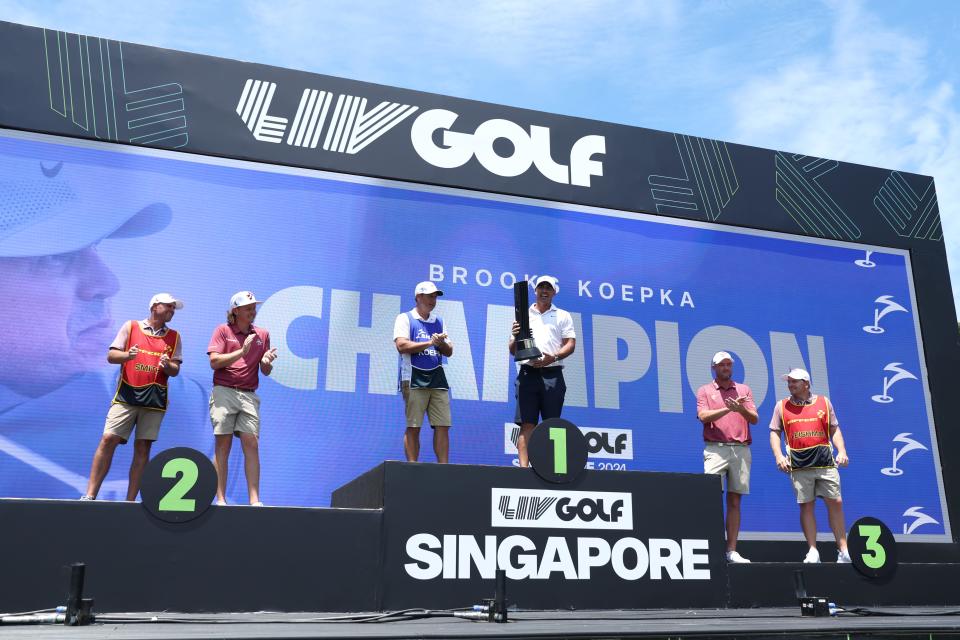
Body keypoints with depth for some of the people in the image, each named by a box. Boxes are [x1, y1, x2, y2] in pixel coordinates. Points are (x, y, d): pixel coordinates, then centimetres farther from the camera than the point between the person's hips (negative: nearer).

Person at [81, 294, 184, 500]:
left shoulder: (174, 337, 13)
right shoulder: (131, 327, 9)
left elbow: (175, 370, 9)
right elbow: (111, 355, 6)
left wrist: (167, 365, -14)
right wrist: (127, 355, -15)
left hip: (155, 400, 1)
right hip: (126, 395, -1)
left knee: (142, 448, -1)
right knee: (108, 440, -9)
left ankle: (130, 501, 4)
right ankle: (89, 495, -2)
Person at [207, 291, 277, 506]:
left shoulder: (262, 334, 15)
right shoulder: (223, 330, 5)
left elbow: (265, 371, 17)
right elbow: (214, 362, -6)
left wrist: (267, 362, -6)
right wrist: (242, 352, -14)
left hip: (249, 395, 3)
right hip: (223, 392, -3)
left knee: (252, 445, -5)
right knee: (223, 445, -3)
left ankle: (255, 500, -7)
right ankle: (221, 500, -2)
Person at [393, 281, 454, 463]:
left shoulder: (439, 321, 20)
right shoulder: (405, 318, 4)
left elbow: (449, 352, 19)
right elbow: (402, 346, -11)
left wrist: (441, 344, -3)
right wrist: (429, 343, -11)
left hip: (437, 377, 5)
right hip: (414, 378, -5)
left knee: (443, 426, -1)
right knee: (413, 427, -5)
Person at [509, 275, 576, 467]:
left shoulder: (563, 316, 15)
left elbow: (571, 344, 5)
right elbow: (513, 350, 16)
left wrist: (553, 357, -13)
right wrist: (515, 337, -7)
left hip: (552, 374, 0)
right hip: (528, 373, 1)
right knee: (527, 424, -6)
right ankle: (523, 467, -11)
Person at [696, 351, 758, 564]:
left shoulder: (744, 390, 17)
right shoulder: (704, 390, 10)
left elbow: (754, 419, 6)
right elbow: (703, 416, -6)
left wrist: (741, 409, -15)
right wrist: (728, 408, -15)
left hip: (741, 449, 3)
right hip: (716, 449, -3)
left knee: (735, 500, 4)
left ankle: (732, 551, 7)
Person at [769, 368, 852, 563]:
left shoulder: (824, 402, 11)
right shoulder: (782, 406, 10)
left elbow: (834, 430, 13)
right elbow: (775, 433, 10)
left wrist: (842, 451, -1)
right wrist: (778, 456, -4)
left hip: (825, 461, 0)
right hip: (799, 465, 0)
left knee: (835, 503, -1)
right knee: (806, 505, 0)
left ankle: (843, 550, 6)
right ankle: (813, 551, 5)